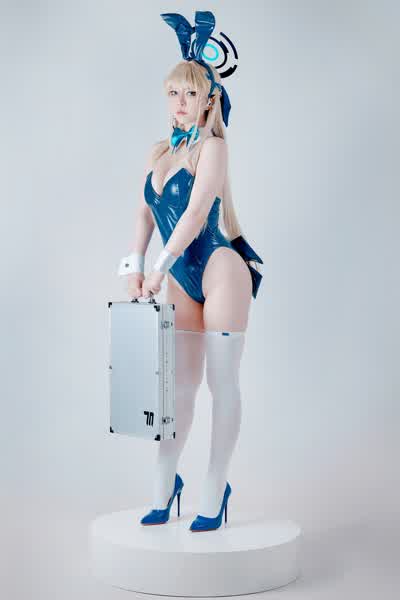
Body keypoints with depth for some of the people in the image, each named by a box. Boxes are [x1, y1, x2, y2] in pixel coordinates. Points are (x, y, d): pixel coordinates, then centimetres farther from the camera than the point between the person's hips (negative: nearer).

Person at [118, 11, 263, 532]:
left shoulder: (213, 147, -6)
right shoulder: (158, 152, 14)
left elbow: (196, 214, -16)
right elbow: (146, 212, 10)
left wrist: (159, 268, -21)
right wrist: (134, 264, -5)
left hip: (219, 269, -6)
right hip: (180, 280, 6)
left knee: (222, 381, -1)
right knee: (180, 385, 9)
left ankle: (214, 492, 6)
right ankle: (164, 487, 17)